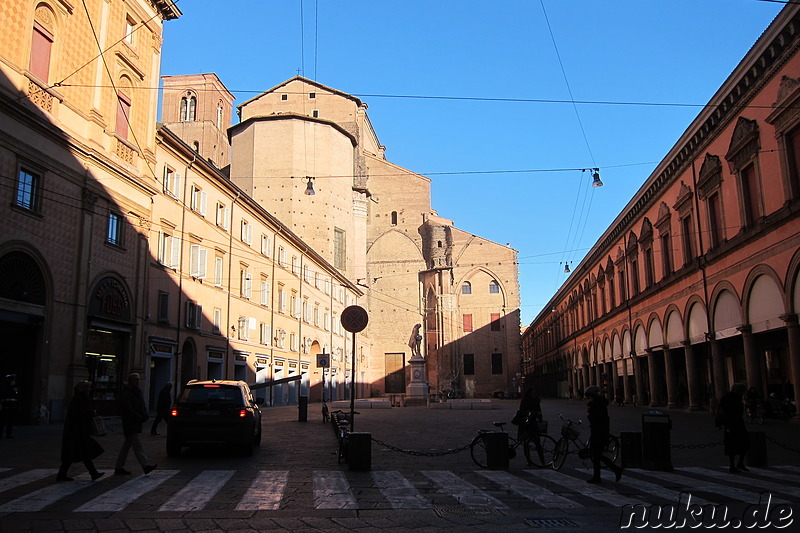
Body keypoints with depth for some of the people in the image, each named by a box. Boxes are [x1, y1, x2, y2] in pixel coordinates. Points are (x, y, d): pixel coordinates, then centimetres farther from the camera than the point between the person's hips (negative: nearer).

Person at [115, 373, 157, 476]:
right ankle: (146, 465, -15)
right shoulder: (125, 393, -12)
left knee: (127, 445, 14)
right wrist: (139, 417, -19)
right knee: (137, 444, -11)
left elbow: (142, 406, 20)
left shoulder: (138, 392, 16)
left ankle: (119, 468, 21)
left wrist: (145, 415, 2)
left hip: (136, 422, 9)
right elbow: (128, 409, -18)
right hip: (130, 423, -9)